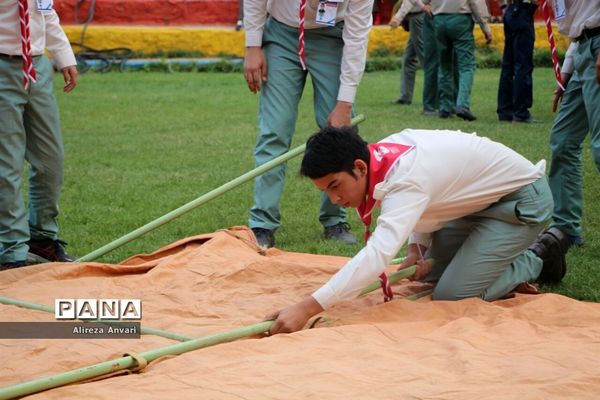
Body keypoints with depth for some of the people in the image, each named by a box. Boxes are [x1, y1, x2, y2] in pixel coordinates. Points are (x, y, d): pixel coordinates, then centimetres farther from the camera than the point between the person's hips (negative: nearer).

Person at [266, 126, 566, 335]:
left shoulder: (406, 179, -36)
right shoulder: (381, 155, -8)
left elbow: (378, 254, -49)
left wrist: (306, 308, -56)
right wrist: (417, 248, -7)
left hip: (524, 199, -9)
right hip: (483, 197, 9)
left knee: (453, 297, -15)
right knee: (430, 272, 14)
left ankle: (537, 261, 5)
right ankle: (523, 249, 25)